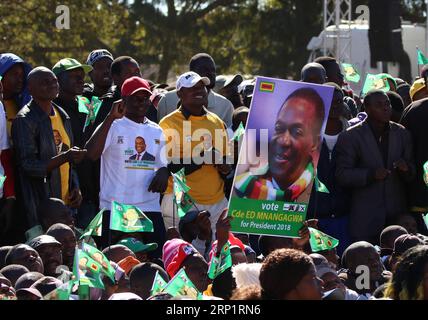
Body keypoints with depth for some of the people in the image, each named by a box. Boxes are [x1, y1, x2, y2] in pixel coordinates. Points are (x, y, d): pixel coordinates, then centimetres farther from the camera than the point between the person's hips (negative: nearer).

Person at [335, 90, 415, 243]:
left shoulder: (402, 134, 10)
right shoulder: (350, 137, -2)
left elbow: (411, 176, 14)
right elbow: (342, 176, -7)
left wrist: (406, 169, -11)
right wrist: (371, 174, -22)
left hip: (397, 215, 3)